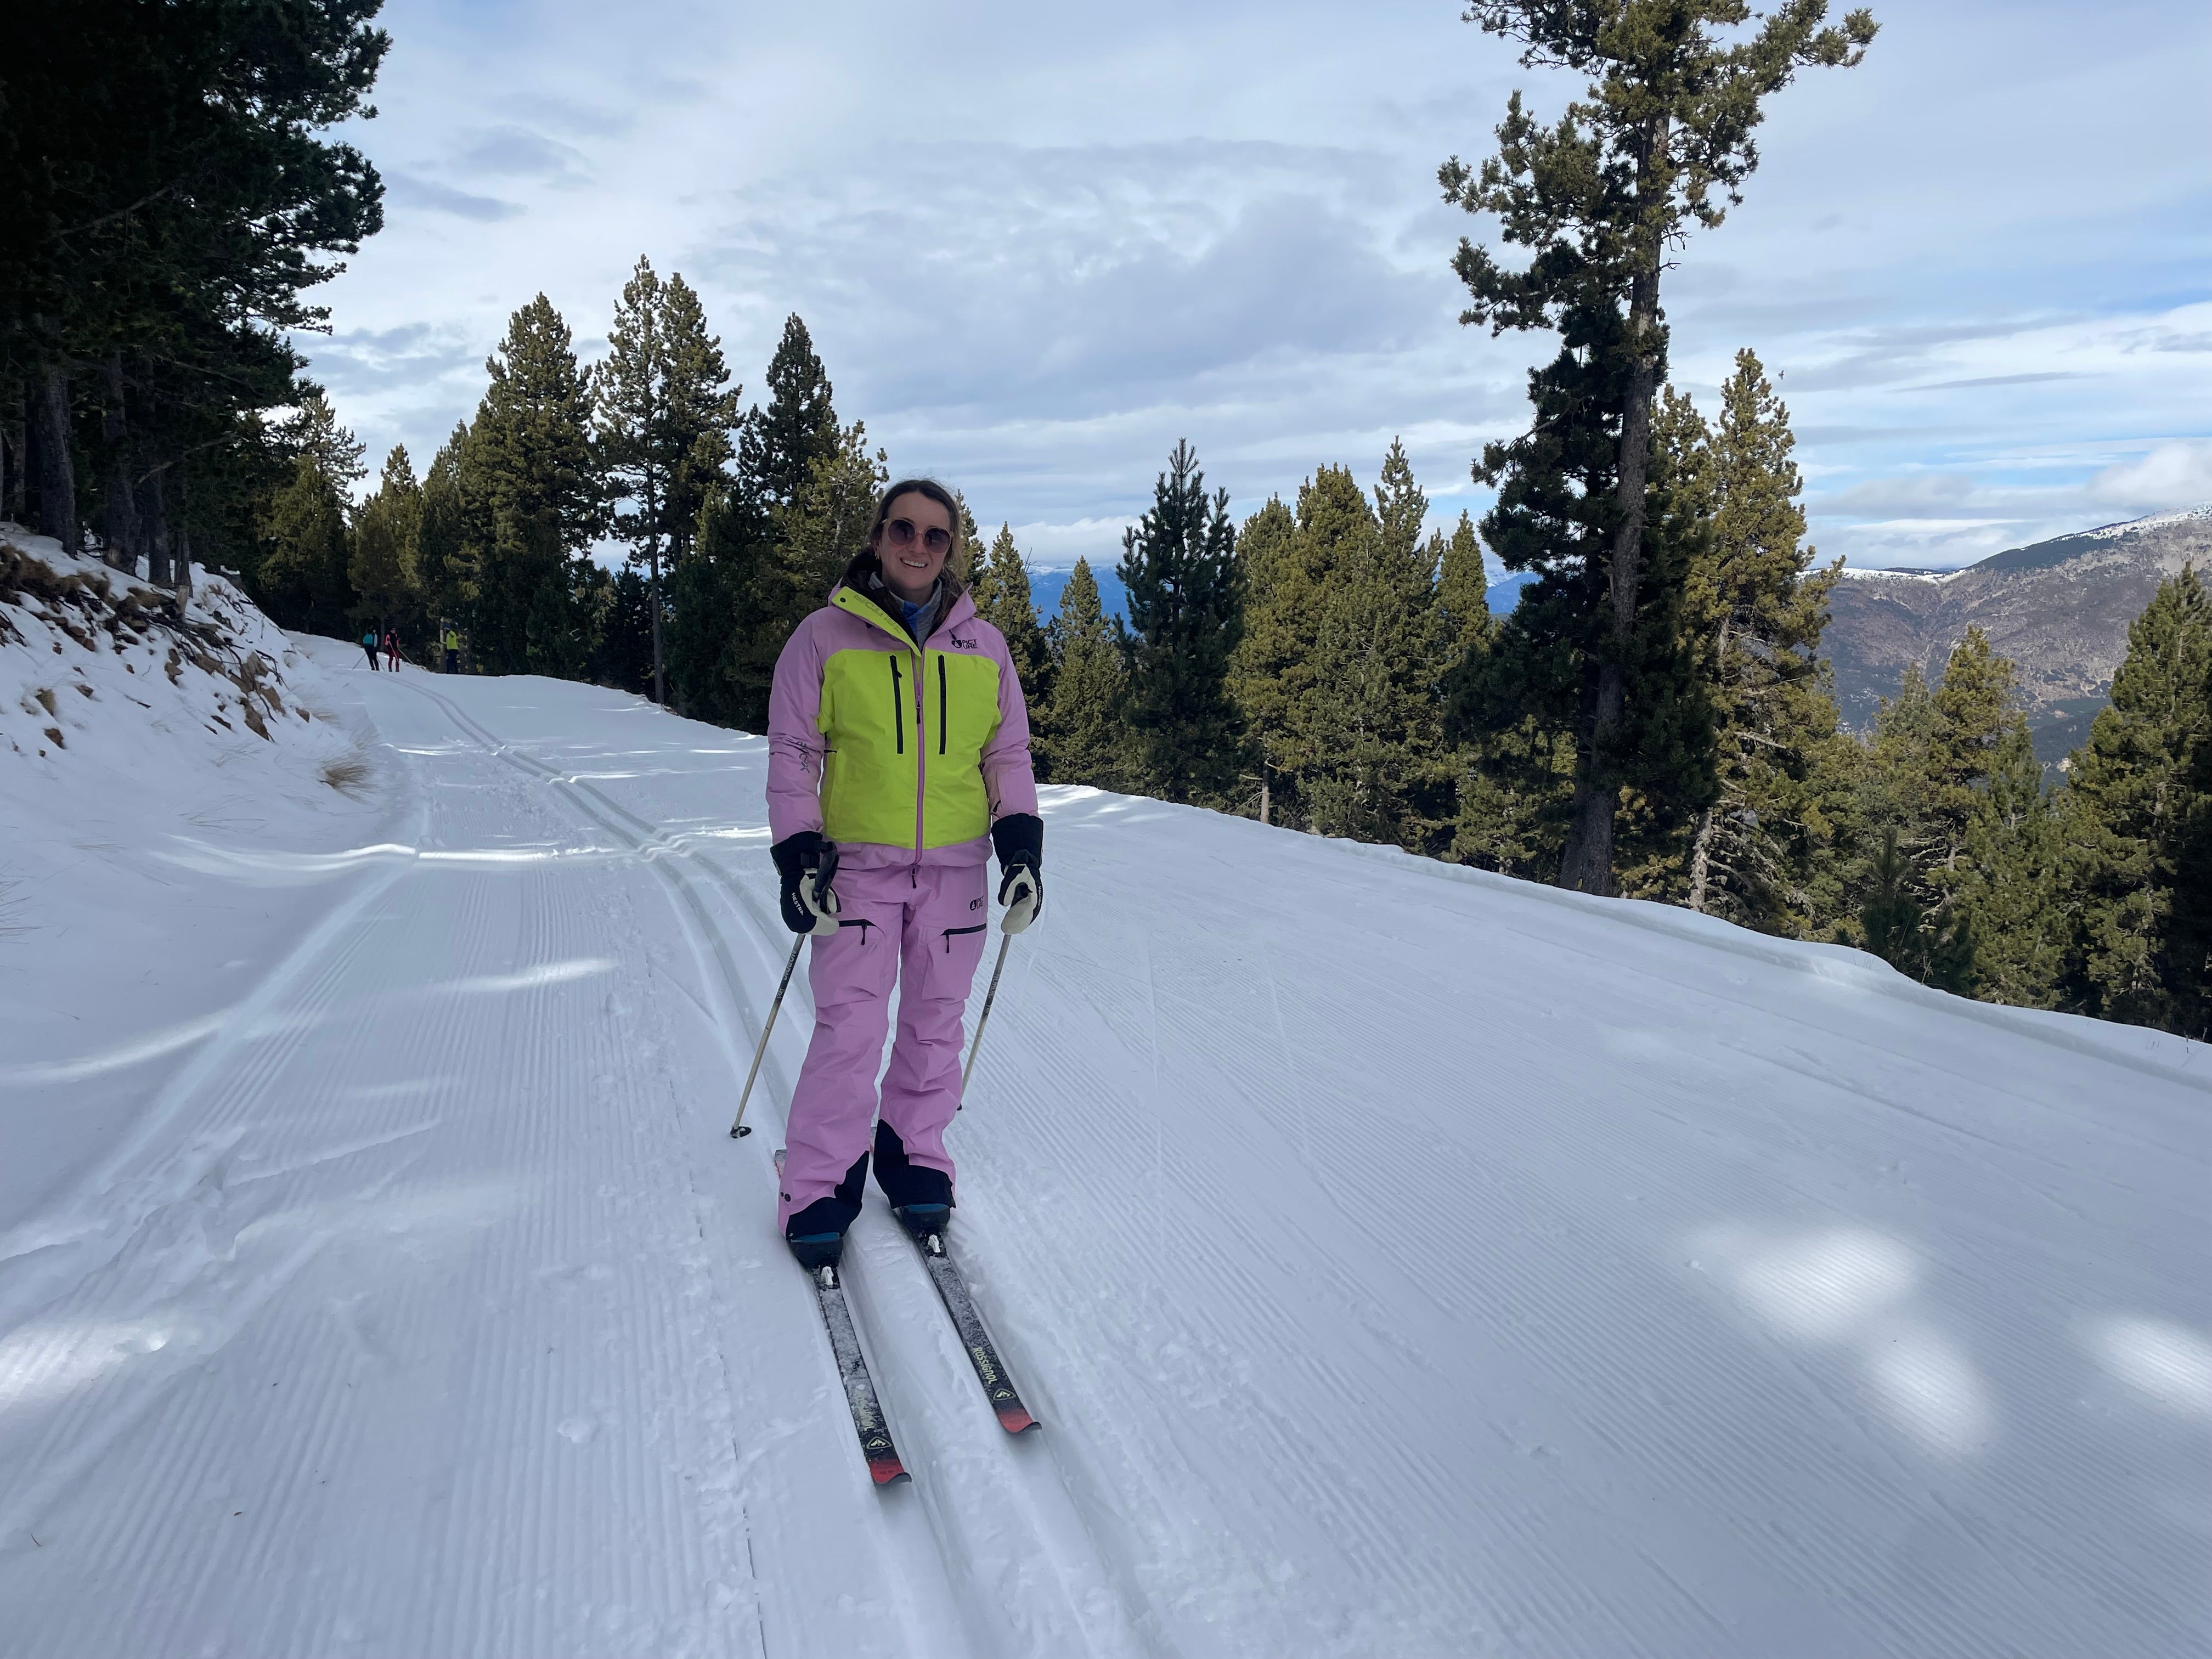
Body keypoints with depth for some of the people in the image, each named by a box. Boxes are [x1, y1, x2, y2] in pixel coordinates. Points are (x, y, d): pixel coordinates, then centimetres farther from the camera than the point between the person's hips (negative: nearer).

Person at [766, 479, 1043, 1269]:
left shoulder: (983, 646, 8)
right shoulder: (826, 636, 0)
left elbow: (1008, 754, 12)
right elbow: (792, 753, 2)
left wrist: (1022, 846, 1)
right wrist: (798, 855, -6)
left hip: (956, 866, 3)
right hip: (858, 863, -3)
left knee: (936, 1024, 9)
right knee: (850, 1029, -7)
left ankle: (913, 1154, 27)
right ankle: (817, 1187, 7)